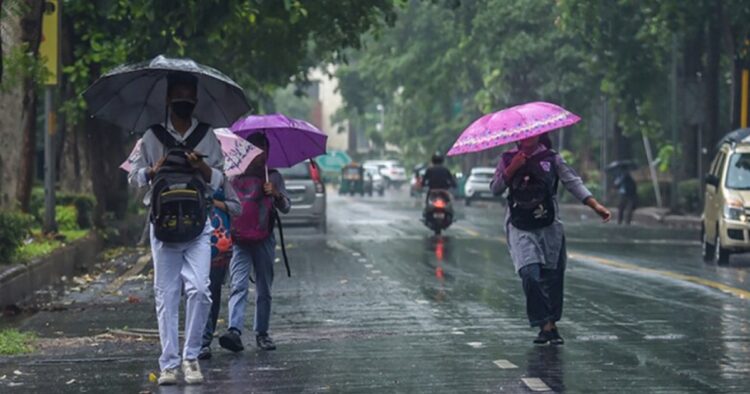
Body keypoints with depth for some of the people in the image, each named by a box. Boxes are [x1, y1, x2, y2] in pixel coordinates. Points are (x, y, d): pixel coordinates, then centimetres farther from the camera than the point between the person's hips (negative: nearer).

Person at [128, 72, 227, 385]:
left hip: (198, 221, 0)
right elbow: (135, 177, 12)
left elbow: (219, 180, 11)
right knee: (166, 294, 0)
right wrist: (154, 171, -8)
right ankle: (169, 364, 3)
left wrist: (202, 168, -9)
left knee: (199, 289, -14)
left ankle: (191, 357, 0)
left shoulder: (207, 135, 10)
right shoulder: (152, 136, 8)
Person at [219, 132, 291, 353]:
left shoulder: (273, 177, 10)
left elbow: (286, 208, 2)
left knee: (264, 291, 6)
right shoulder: (234, 176, 14)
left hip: (264, 241, 0)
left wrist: (275, 194, -17)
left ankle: (262, 333, 15)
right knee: (238, 286, -15)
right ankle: (235, 331, -27)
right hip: (238, 239, 0)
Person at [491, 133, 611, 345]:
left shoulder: (551, 158, 5)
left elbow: (572, 182, -1)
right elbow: (496, 189, 3)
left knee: (552, 276, 2)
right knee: (530, 273, -17)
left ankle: (552, 323, 15)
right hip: (520, 229, -1)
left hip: (549, 226, 1)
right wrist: (512, 169, -12)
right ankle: (545, 325, -12)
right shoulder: (508, 159, 7)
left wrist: (595, 205, -12)